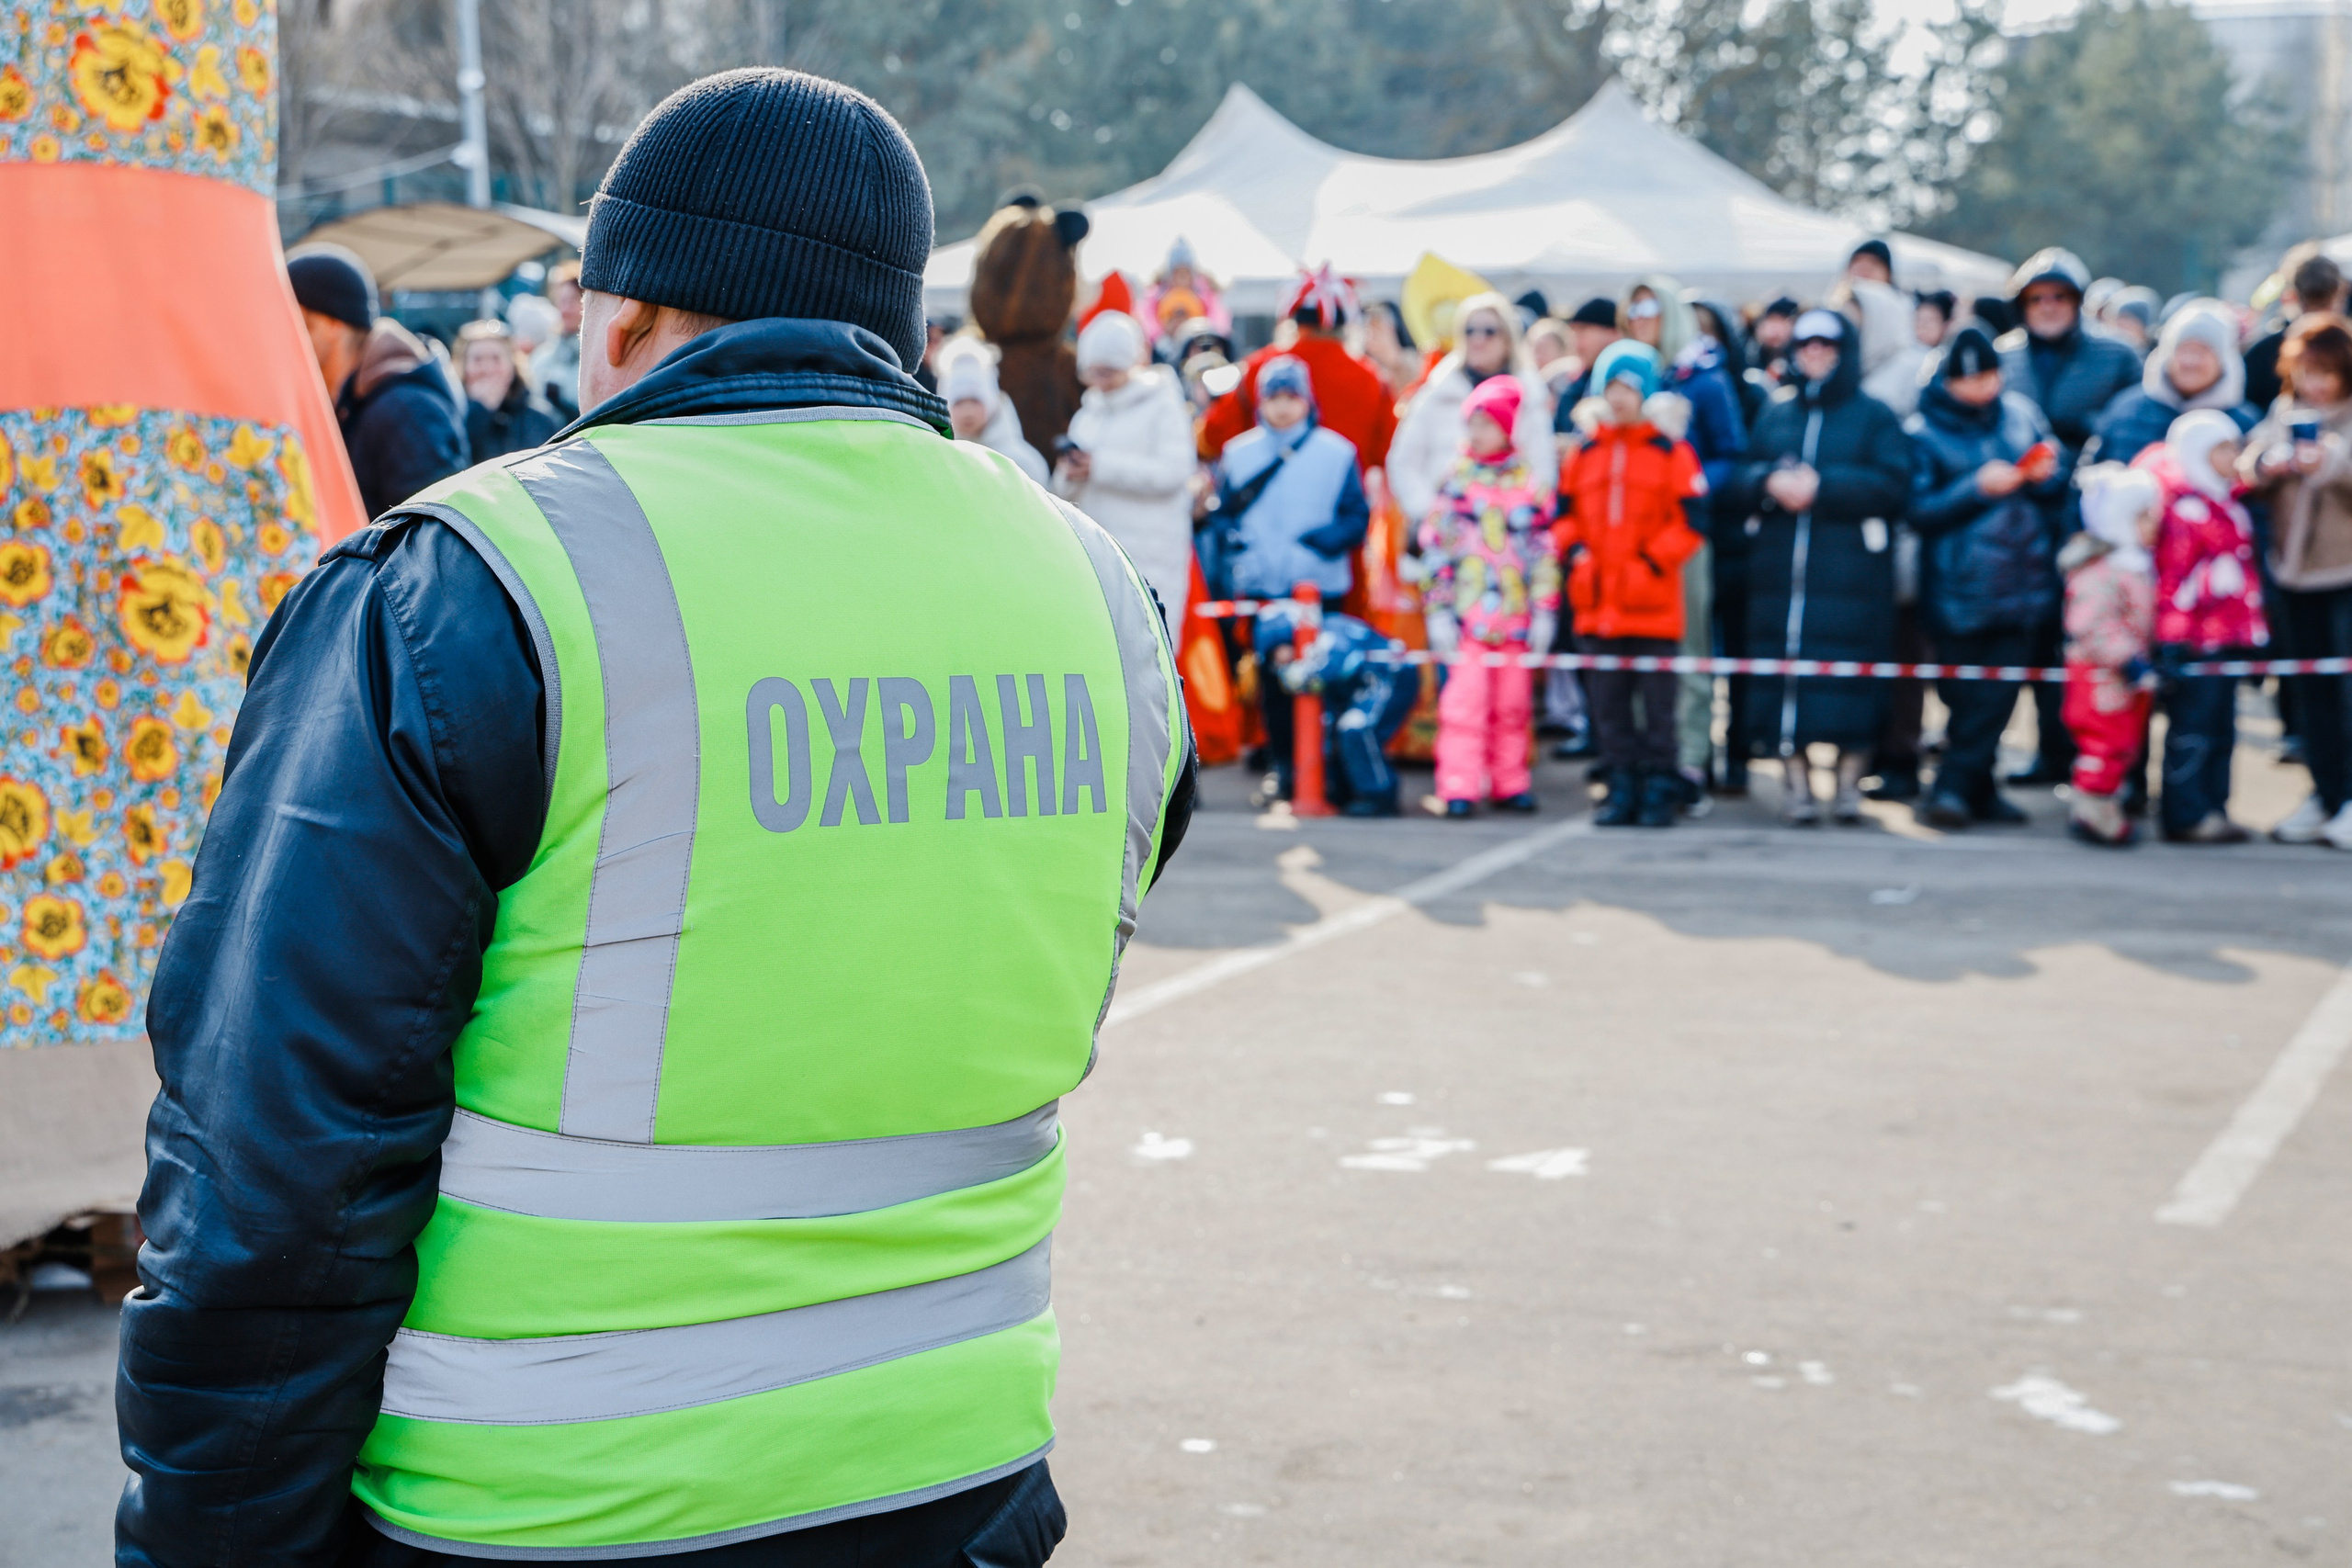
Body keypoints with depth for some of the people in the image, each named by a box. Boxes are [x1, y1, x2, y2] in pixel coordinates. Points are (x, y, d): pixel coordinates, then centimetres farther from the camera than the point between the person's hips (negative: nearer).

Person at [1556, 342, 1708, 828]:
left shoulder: (1672, 452, -2)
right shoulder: (1585, 453, 11)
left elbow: (1690, 523, -5)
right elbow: (1565, 513, 17)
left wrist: (1652, 560, -12)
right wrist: (1576, 551, 0)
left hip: (1652, 602, -4)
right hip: (1598, 602, 4)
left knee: (1657, 704, 0)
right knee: (1608, 705, 8)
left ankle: (1659, 791, 8)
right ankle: (1623, 790, 15)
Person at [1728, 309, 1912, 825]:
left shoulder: (1875, 417, 7)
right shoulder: (1775, 414, 19)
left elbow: (1893, 488, -7)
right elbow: (1735, 485, 13)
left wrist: (1822, 485, -13)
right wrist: (1769, 482, -8)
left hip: (1851, 574, -3)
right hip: (1780, 570, 3)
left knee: (1849, 675, -7)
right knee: (1784, 665, -1)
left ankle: (1849, 781, 3)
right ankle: (1797, 783, 5)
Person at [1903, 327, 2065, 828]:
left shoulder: (2020, 414, 10)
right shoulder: (1924, 432, -2)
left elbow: (2058, 495, 16)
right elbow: (1919, 511, -10)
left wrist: (2044, 477, -6)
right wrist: (1977, 487, -18)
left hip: (2021, 583, 3)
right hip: (1960, 591, -3)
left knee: (1997, 693, -2)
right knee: (1969, 693, -2)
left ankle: (1954, 789, 3)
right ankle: (1976, 792, 8)